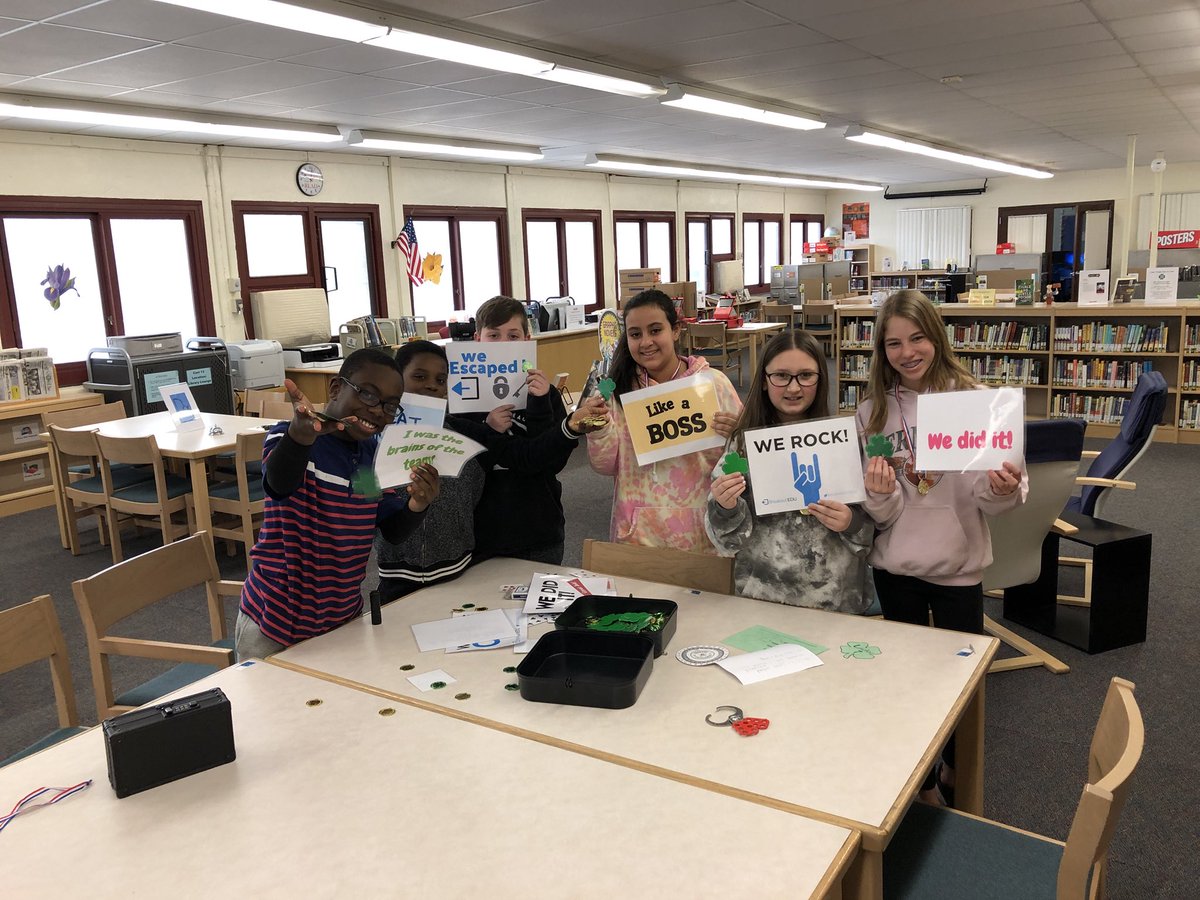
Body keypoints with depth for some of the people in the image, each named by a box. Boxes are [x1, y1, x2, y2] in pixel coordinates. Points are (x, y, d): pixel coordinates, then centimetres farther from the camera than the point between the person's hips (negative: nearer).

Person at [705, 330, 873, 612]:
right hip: (762, 600, 0)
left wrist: (852, 523, -17)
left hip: (839, 602, 0)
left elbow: (874, 528, 3)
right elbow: (726, 541, -3)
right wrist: (725, 510, -22)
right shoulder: (742, 443, -4)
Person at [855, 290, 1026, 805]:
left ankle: (954, 768, 43)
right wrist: (879, 494, -25)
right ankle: (923, 781, 37)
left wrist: (1006, 490, -29)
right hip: (895, 567, 1)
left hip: (959, 565, -1)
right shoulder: (873, 412, -3)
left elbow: (998, 499, -7)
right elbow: (879, 513, -3)